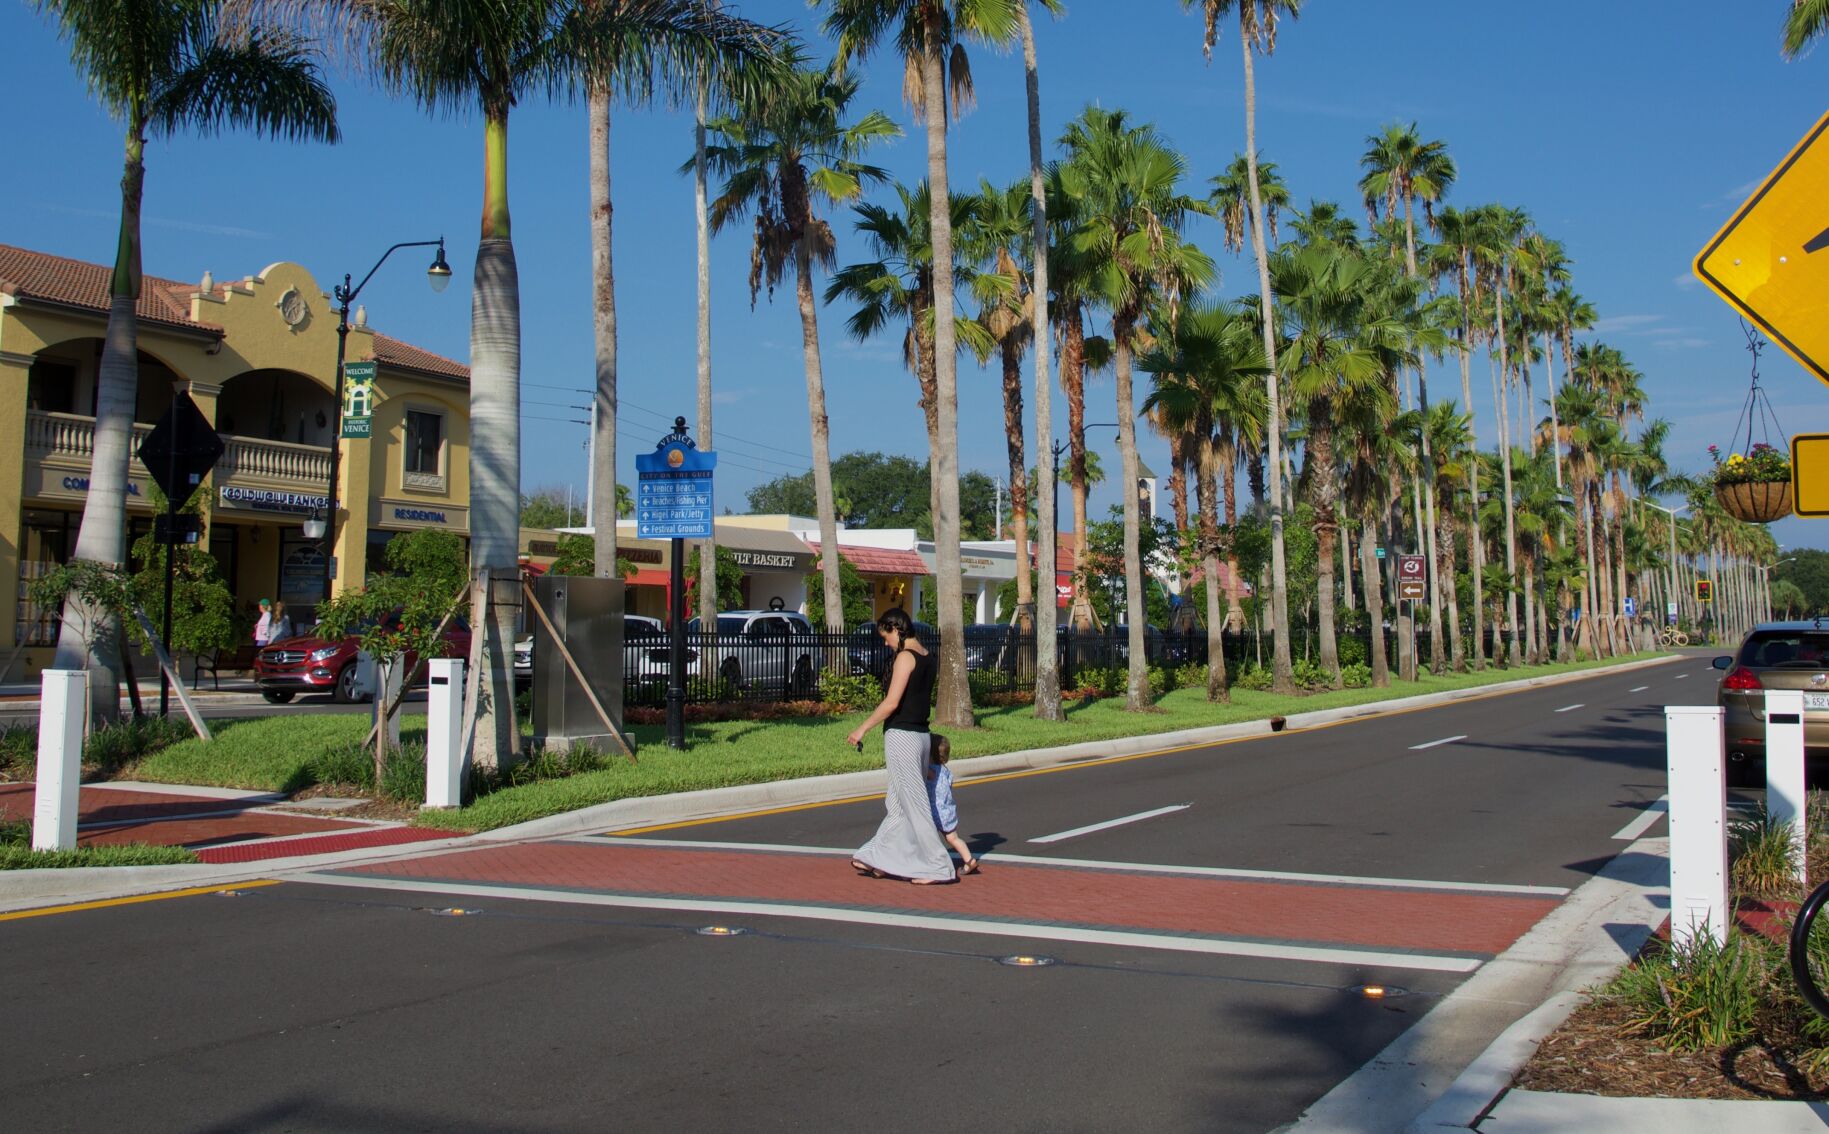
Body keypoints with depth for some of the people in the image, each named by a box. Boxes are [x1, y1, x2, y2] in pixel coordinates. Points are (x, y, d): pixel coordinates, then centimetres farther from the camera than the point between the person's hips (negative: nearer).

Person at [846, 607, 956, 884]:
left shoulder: (905, 657, -14)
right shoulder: (928, 658, 12)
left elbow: (892, 703, -20)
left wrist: (863, 728, -12)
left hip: (901, 735, -9)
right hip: (921, 734, 9)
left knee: (914, 803, -3)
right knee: (896, 802, 15)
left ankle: (939, 867, 0)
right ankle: (879, 859, 24)